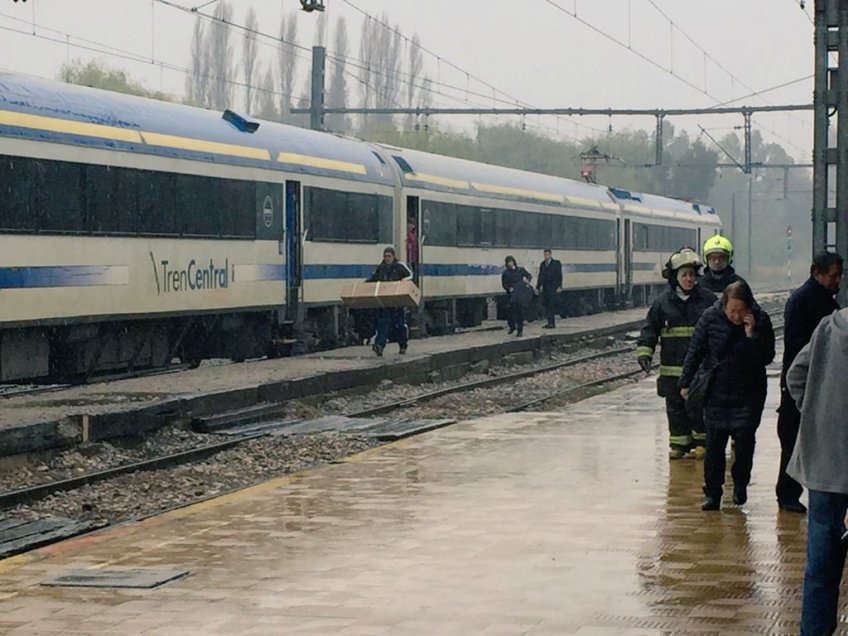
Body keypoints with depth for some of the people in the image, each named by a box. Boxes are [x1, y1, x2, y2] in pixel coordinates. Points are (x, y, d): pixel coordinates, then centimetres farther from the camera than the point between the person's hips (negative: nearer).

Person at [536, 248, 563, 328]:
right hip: (545, 288, 6)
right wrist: (538, 287, 16)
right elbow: (540, 276, 19)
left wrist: (559, 287, -12)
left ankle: (552, 323, -11)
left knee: (552, 306, -11)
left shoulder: (556, 263, -1)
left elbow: (559, 276, -4)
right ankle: (550, 322, 7)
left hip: (553, 289, -6)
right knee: (546, 306, 3)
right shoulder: (542, 264, 15)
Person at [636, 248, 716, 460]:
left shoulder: (707, 299, -1)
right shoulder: (663, 301, 1)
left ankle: (701, 441, 16)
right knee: (675, 407, 8)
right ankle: (679, 442, 18)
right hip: (672, 367, 1)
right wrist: (644, 351, -6)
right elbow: (650, 328, 5)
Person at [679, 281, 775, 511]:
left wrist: (752, 335, -23)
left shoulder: (760, 321, -10)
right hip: (716, 394, 0)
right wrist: (685, 383, 4)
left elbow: (767, 358, -11)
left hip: (748, 395, 0)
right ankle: (712, 491, 10)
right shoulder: (710, 318, -9)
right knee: (714, 444, 2)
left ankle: (740, 485, 24)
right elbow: (695, 352, 1)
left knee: (745, 442, 2)